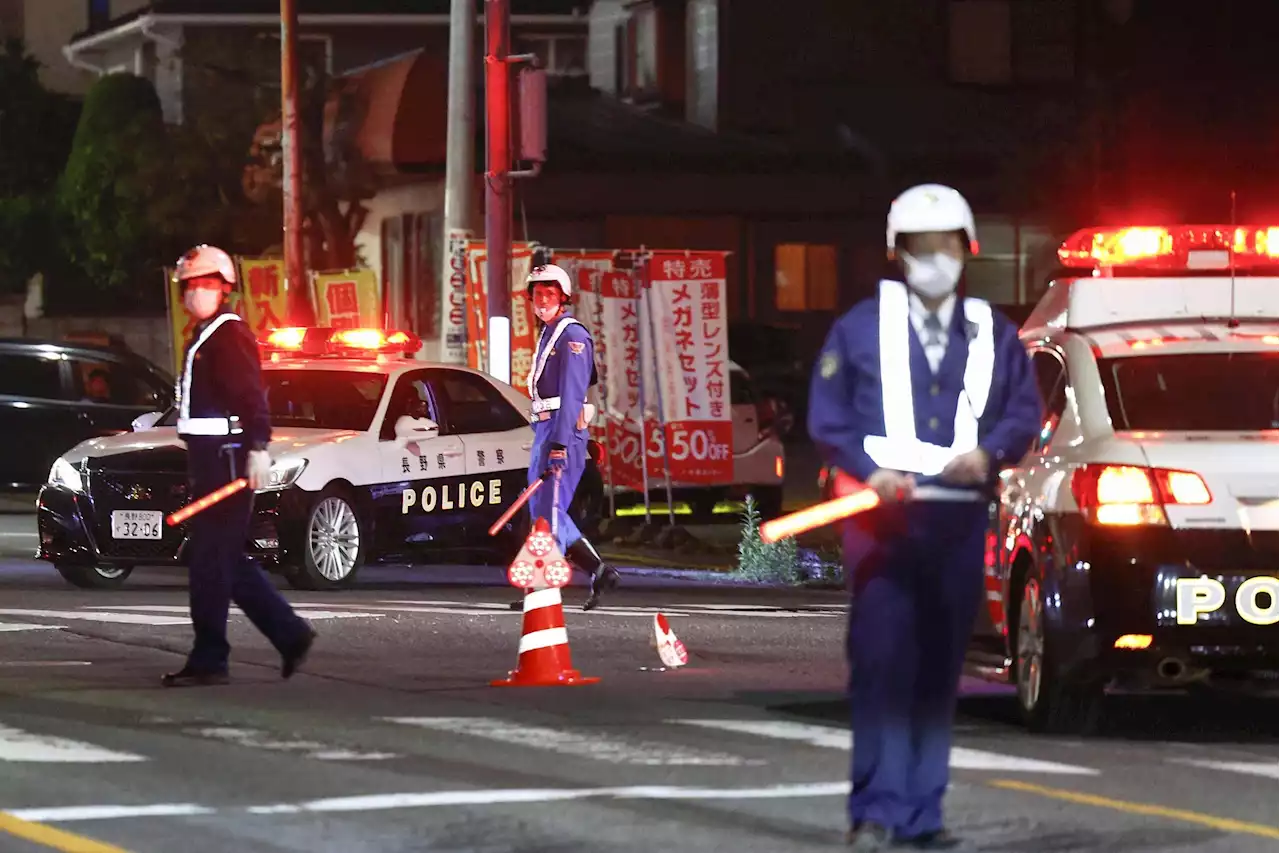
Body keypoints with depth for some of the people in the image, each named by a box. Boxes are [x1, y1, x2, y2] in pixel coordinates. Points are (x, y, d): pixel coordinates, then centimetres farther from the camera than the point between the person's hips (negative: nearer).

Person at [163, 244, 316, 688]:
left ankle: (209, 660, -5)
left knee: (212, 559, -8)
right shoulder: (204, 336, 20)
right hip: (208, 455, 11)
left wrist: (257, 447, -28)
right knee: (225, 560, 13)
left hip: (227, 457, -11)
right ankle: (291, 634, 18)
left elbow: (252, 396, -20)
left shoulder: (231, 334, -11)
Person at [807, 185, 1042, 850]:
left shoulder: (994, 334, 13)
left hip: (960, 516, 3)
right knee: (881, 662, -11)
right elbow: (826, 417, 4)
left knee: (940, 667, 4)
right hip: (883, 515, -3)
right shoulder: (859, 328, 7)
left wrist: (989, 452, -9)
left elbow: (1025, 410, 12)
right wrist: (870, 469, -12)